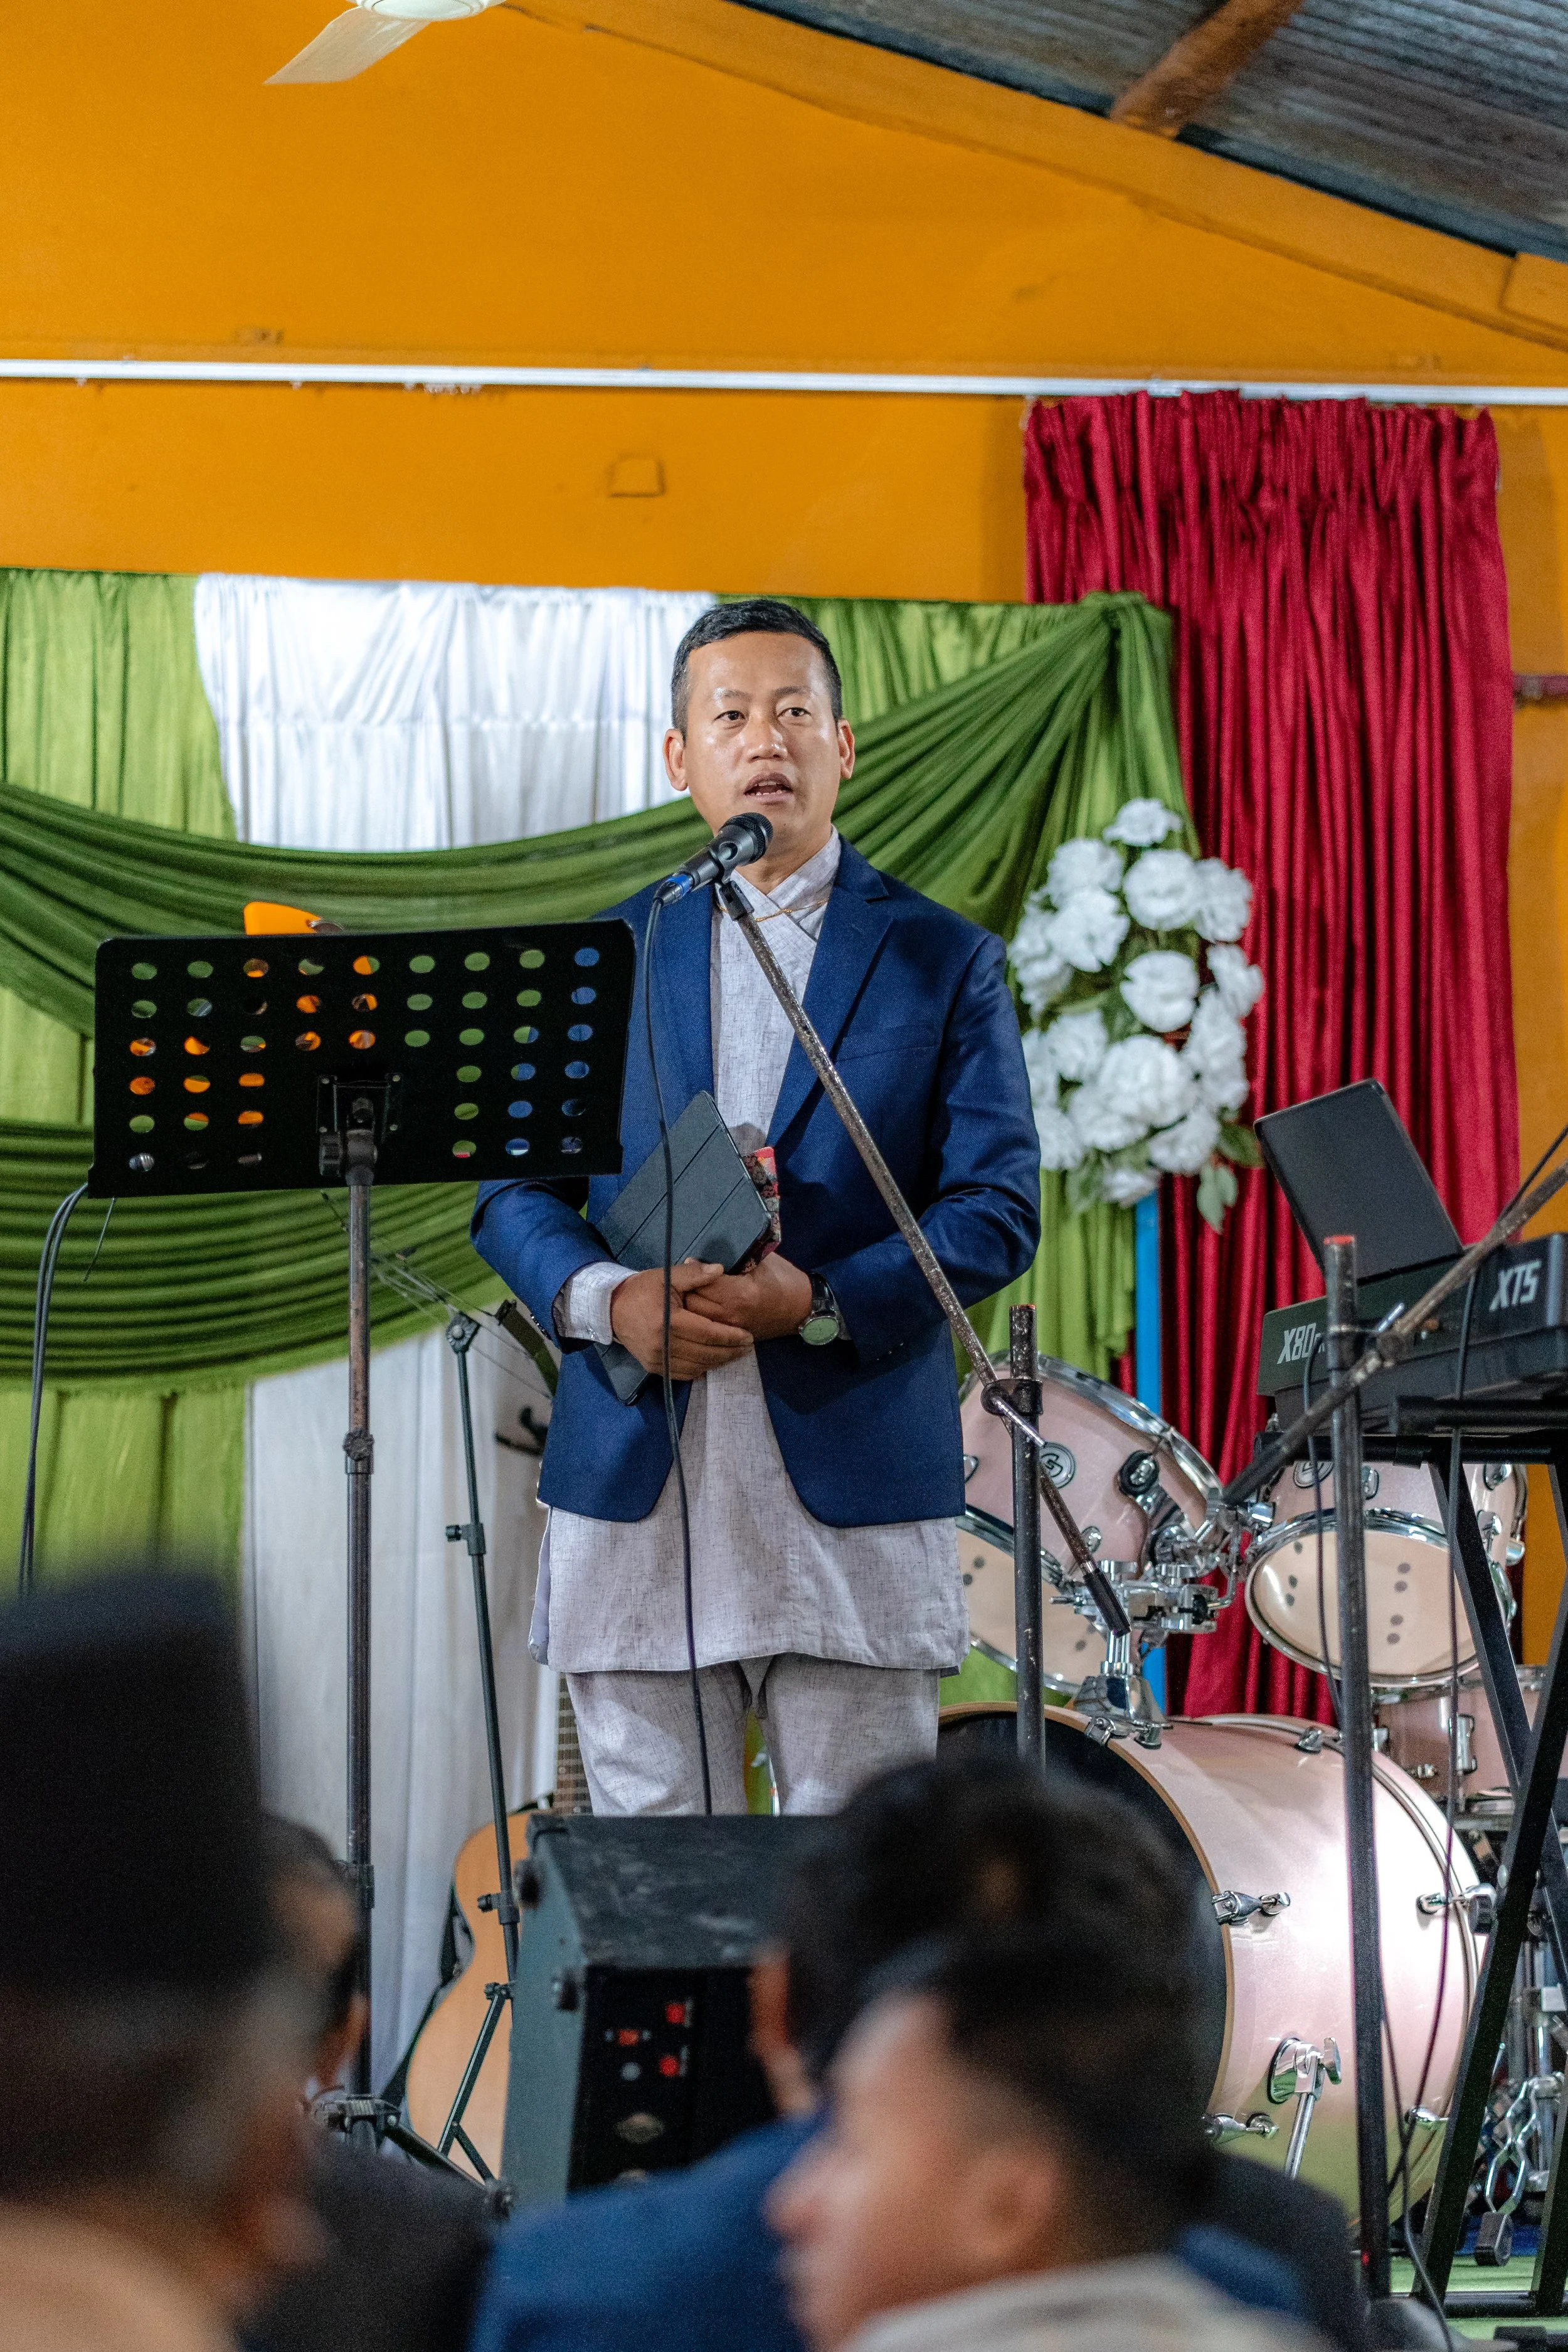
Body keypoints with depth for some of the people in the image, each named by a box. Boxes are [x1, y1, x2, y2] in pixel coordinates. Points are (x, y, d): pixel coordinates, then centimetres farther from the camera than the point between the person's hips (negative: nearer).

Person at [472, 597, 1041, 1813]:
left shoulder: (944, 961, 7)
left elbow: (998, 1209, 0)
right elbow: (515, 1189, 10)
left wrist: (821, 1302, -15)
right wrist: (604, 1295, -11)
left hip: (854, 1495, -2)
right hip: (636, 1498, 2)